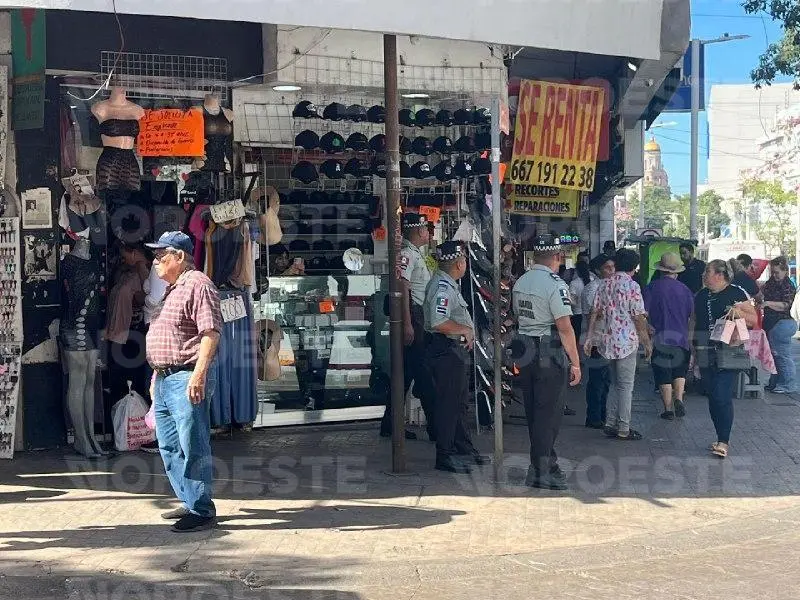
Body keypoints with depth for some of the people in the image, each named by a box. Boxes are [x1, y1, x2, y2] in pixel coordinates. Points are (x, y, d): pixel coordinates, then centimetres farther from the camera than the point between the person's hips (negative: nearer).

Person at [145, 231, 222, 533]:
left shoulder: (197, 284, -11)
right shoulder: (172, 289, 20)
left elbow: (211, 333, -21)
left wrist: (198, 375, -27)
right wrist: (156, 376, 25)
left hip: (187, 378, -11)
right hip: (165, 379, 11)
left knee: (193, 448, -6)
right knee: (170, 447, 16)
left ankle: (202, 511, 2)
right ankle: (190, 502, 26)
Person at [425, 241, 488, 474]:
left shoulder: (449, 284, 15)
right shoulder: (442, 287, -19)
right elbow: (438, 323, -29)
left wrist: (466, 333, 14)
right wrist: (465, 329, -17)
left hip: (457, 350, 11)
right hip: (446, 351, -11)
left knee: (458, 402, 19)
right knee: (448, 403, -5)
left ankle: (464, 448, 30)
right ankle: (445, 456, 2)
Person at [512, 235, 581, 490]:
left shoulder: (520, 282, 8)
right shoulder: (555, 284, -16)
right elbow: (565, 328, -18)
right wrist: (575, 363, -13)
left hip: (525, 353, 8)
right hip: (550, 355, -8)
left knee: (533, 410, 15)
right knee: (548, 412, 0)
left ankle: (546, 460, 29)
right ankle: (540, 471, 3)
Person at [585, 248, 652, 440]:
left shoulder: (605, 284, 8)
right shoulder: (632, 286, -11)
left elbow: (595, 313, 7)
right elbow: (639, 317, -12)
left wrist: (589, 338, 10)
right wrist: (647, 343, -5)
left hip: (608, 340, 7)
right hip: (627, 341, -6)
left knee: (616, 384, 17)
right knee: (626, 386, 0)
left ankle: (610, 424, 15)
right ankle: (623, 429, 3)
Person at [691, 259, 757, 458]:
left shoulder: (737, 293, -3)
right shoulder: (701, 296, 14)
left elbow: (753, 320, -1)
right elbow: (694, 324, 20)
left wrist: (739, 312, -20)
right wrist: (692, 350, 15)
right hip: (705, 355, 6)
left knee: (723, 397, -13)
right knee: (712, 397, 9)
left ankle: (724, 442, -10)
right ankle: (721, 439, 19)